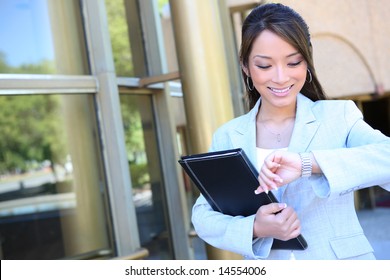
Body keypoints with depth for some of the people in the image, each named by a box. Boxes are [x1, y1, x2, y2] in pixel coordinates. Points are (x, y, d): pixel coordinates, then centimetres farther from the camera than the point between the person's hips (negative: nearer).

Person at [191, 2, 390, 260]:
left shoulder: (339, 115, 0)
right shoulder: (227, 137, 5)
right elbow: (202, 214, 4)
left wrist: (308, 163, -25)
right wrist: (254, 229, -13)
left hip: (340, 259, -1)